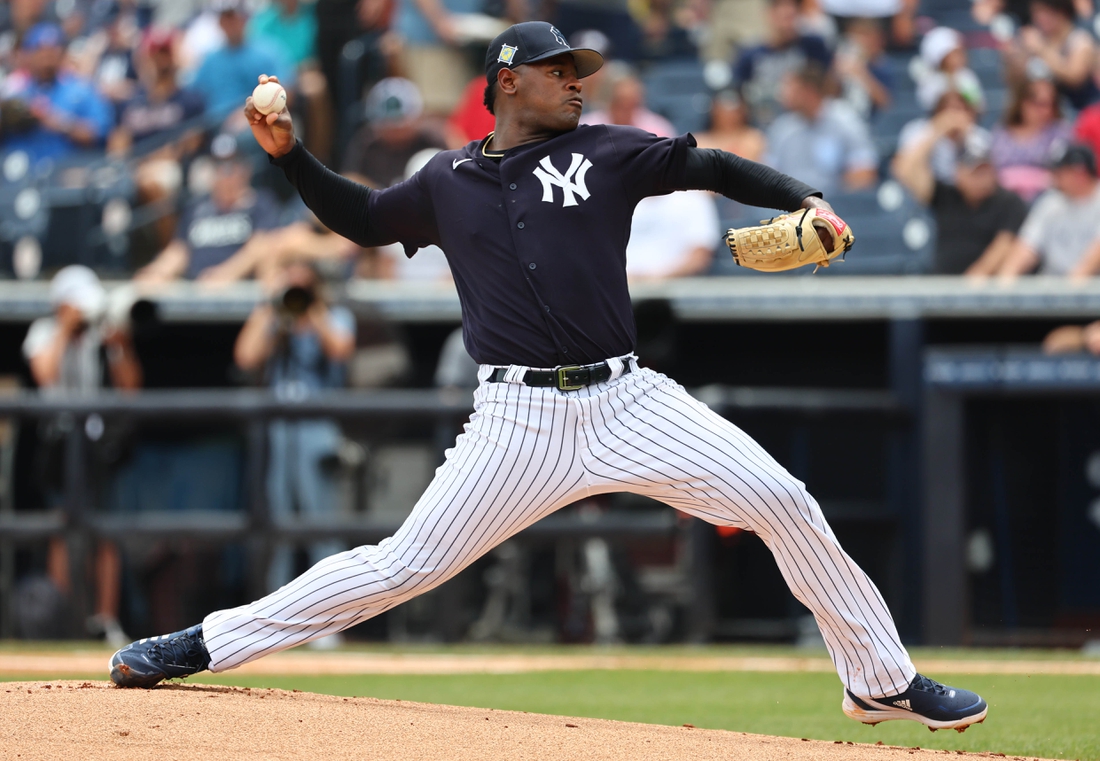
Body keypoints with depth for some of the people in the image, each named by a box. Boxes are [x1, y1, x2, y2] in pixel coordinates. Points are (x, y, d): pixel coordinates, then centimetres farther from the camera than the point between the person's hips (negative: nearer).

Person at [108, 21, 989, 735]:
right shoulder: (448, 181, 13)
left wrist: (802, 199, -12)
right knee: (406, 564, -5)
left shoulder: (604, 153, 9)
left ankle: (881, 680, 3)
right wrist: (289, 153, 16)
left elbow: (710, 167, 4)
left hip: (628, 401, 1)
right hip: (518, 419, -1)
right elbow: (364, 219, 28)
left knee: (784, 503, -10)